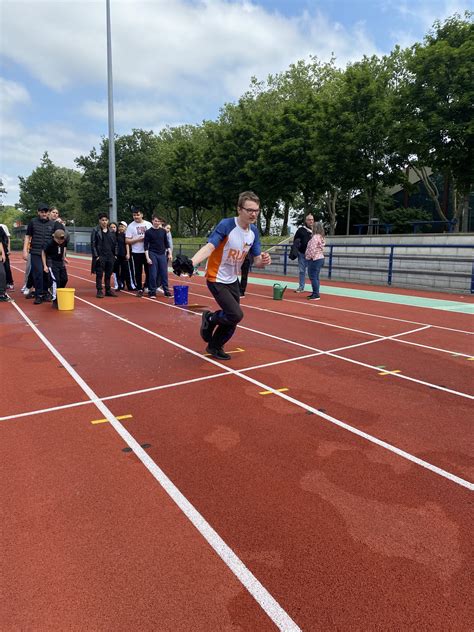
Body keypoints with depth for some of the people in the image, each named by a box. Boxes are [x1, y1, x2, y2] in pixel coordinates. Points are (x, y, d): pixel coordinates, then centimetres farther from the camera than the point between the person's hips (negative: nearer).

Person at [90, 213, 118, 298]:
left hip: (110, 256, 4)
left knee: (108, 274, 11)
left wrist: (115, 254, 7)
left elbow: (115, 243, 15)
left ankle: (108, 290, 20)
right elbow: (93, 244, -5)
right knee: (99, 274, 0)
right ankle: (99, 291, 6)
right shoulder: (95, 231, -2)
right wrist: (96, 256, -12)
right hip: (100, 256, -4)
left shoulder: (111, 231, 11)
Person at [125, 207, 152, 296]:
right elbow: (127, 240, -3)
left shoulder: (148, 224, 6)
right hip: (136, 252, -1)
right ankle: (139, 289, 13)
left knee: (149, 270, 5)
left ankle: (148, 287, 19)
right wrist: (137, 239, -15)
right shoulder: (131, 226, 0)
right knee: (138, 272, 3)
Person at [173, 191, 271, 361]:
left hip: (232, 281, 7)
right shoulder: (226, 225, -21)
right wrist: (191, 262, -51)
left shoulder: (254, 232, -1)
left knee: (231, 320, 10)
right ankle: (210, 318, 13)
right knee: (236, 315, -18)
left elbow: (256, 261, 1)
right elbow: (209, 247, -33)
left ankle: (214, 347, 34)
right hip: (216, 279, -7)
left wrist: (263, 261, -24)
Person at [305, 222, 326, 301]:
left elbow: (312, 249, -21)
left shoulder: (315, 237, -17)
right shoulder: (321, 237, 14)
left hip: (314, 259, -10)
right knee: (316, 277, 15)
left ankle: (316, 295, -6)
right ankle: (315, 293, 21)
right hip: (320, 258, 10)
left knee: (313, 277, -6)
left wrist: (310, 257, -8)